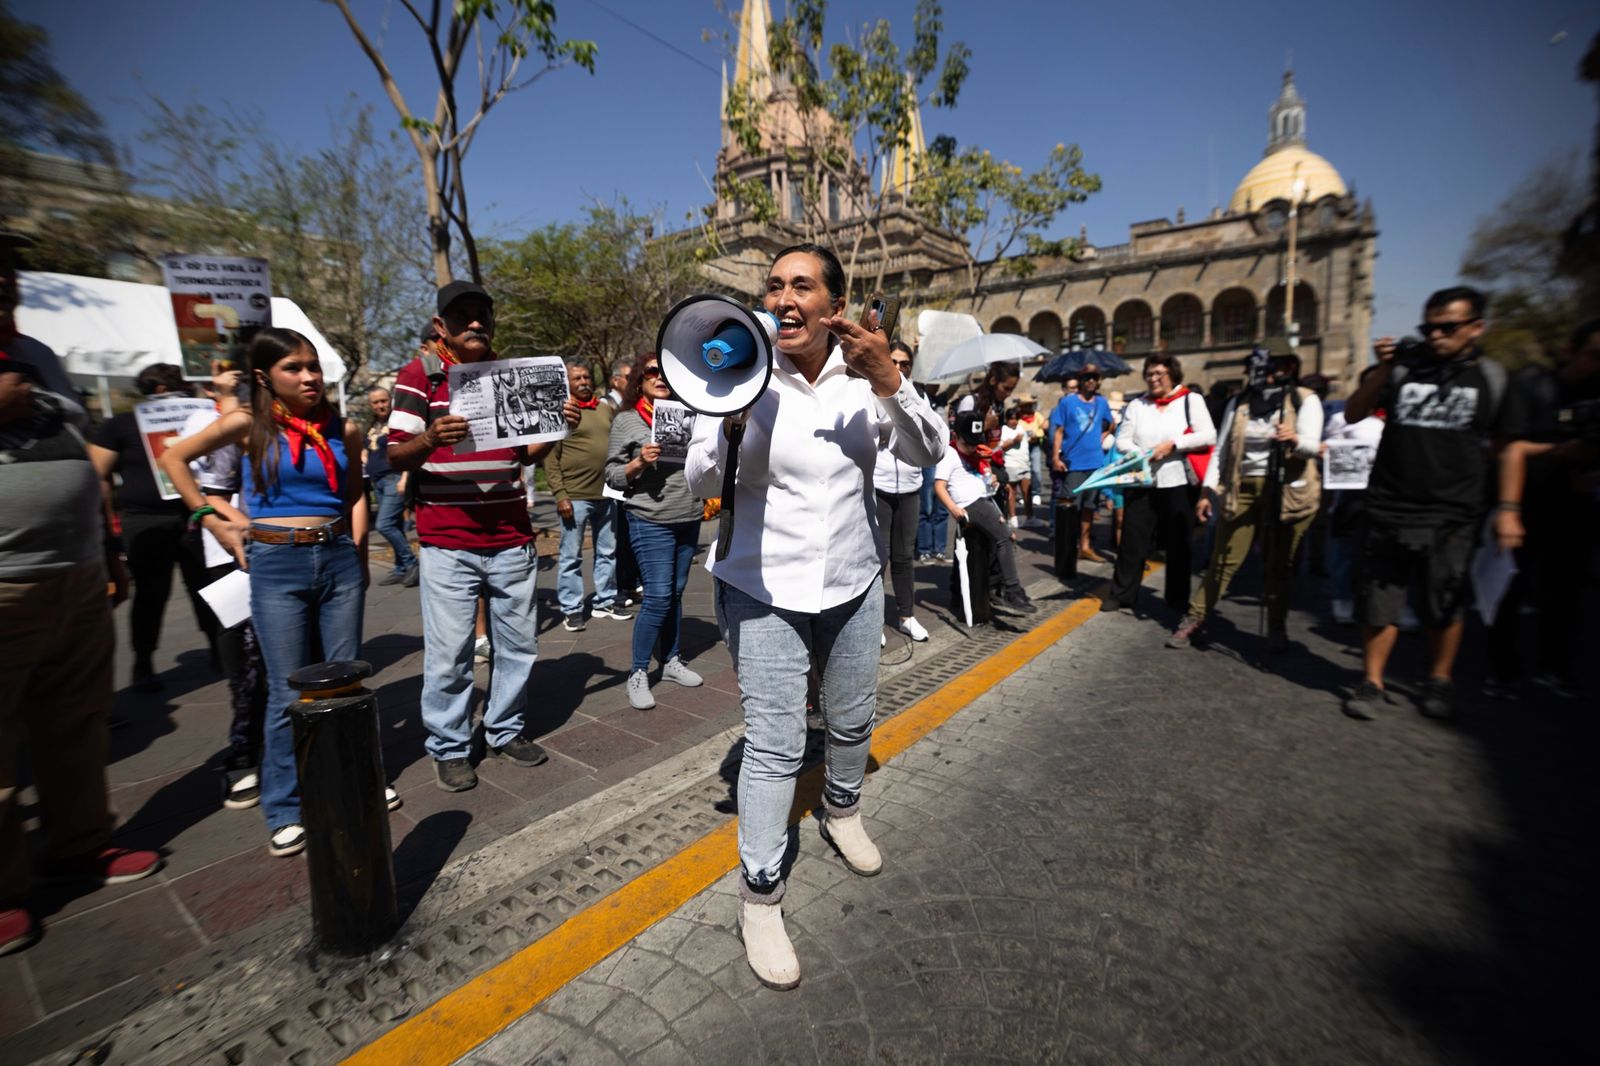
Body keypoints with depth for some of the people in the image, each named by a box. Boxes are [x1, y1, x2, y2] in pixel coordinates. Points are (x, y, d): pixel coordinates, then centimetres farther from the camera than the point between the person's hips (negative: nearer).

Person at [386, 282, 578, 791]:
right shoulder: (420, 373, -1)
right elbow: (397, 456, -5)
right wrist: (430, 439, -26)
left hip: (512, 538, 4)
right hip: (448, 544, -4)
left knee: (519, 643, 12)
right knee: (449, 654, 2)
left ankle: (505, 730, 30)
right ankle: (449, 749, 20)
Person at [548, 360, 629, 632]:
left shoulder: (607, 409, 12)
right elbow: (550, 459, -8)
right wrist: (560, 495, -15)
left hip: (606, 495, 5)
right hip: (575, 497, -5)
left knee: (607, 552, 13)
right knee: (571, 556, 3)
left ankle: (605, 602, 26)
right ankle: (571, 610, 13)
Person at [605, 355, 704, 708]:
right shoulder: (626, 420, -1)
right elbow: (612, 474, -1)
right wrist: (639, 462, -18)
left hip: (688, 518, 5)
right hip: (651, 521, -5)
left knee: (676, 593, 12)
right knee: (658, 596, -7)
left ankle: (670, 660, 26)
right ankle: (638, 673, 7)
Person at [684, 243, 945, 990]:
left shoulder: (862, 375, -3)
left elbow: (927, 452, -7)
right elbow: (700, 483, -9)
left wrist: (888, 381, -22)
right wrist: (731, 414, -26)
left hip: (854, 583, 4)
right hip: (763, 590, -3)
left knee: (852, 720, 21)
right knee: (774, 746, -3)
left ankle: (841, 810, 52)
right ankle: (759, 898, 17)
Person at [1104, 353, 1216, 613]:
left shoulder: (1191, 400, 5)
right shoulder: (1137, 404, 12)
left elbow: (1209, 436, -5)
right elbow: (1122, 440, 5)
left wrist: (1173, 445, -15)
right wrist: (1139, 453, -14)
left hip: (1177, 483, -1)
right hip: (1140, 483, 2)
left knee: (1178, 545, 7)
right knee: (1132, 541, 3)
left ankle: (1178, 601, 19)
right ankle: (1122, 594, 12)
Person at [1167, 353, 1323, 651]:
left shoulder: (1306, 400, 1)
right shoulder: (1239, 403, 8)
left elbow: (1312, 446, -14)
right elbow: (1221, 450, 8)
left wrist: (1295, 440, -37)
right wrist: (1208, 491, 0)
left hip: (1287, 491, -1)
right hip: (1243, 490, 1)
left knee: (1278, 564, 6)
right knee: (1224, 560, 0)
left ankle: (1277, 629, 19)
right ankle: (1193, 620, 4)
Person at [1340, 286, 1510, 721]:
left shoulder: (1492, 378, 5)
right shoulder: (1404, 367, 5)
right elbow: (1352, 414, 3)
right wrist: (1382, 371, -10)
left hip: (1451, 517, 0)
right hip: (1389, 511, 0)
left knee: (1444, 608, 11)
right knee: (1378, 603, 3)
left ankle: (1439, 681, 29)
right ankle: (1372, 683, 14)